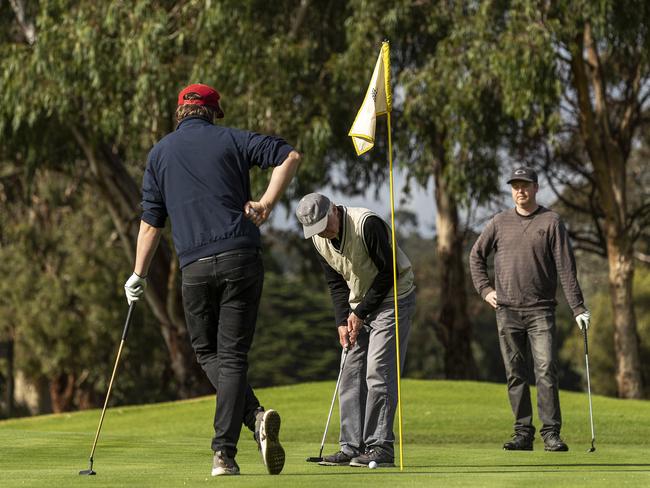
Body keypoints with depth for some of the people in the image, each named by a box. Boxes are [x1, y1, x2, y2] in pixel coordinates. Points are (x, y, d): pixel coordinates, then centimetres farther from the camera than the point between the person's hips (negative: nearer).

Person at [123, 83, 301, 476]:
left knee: (208, 352, 14)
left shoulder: (160, 153, 13)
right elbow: (290, 156, -5)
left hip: (195, 266, 0)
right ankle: (224, 453, -9)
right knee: (232, 355, 4)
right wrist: (267, 203, -2)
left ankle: (255, 416, -10)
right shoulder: (231, 139, 8)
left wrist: (139, 275, 21)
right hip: (242, 258, 0)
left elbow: (151, 222, 13)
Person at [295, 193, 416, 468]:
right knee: (351, 374, 3)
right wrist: (342, 321, -5)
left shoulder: (368, 224, -23)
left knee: (378, 373, -14)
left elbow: (387, 272, -19)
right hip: (359, 307, 7)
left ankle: (381, 447, -12)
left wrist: (360, 313, -16)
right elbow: (336, 284, 9)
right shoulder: (319, 240, -1)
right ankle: (352, 447, 6)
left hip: (393, 298, -7)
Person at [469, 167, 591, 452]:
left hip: (540, 311, -3)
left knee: (546, 371, -10)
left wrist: (578, 308, -8)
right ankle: (523, 433, 8)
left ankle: (551, 433, -8)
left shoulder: (551, 222, 1)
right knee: (515, 375, 3)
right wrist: (484, 289, 9)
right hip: (507, 311, 3)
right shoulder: (499, 222, 9)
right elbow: (476, 255, 21)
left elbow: (566, 267, -3)